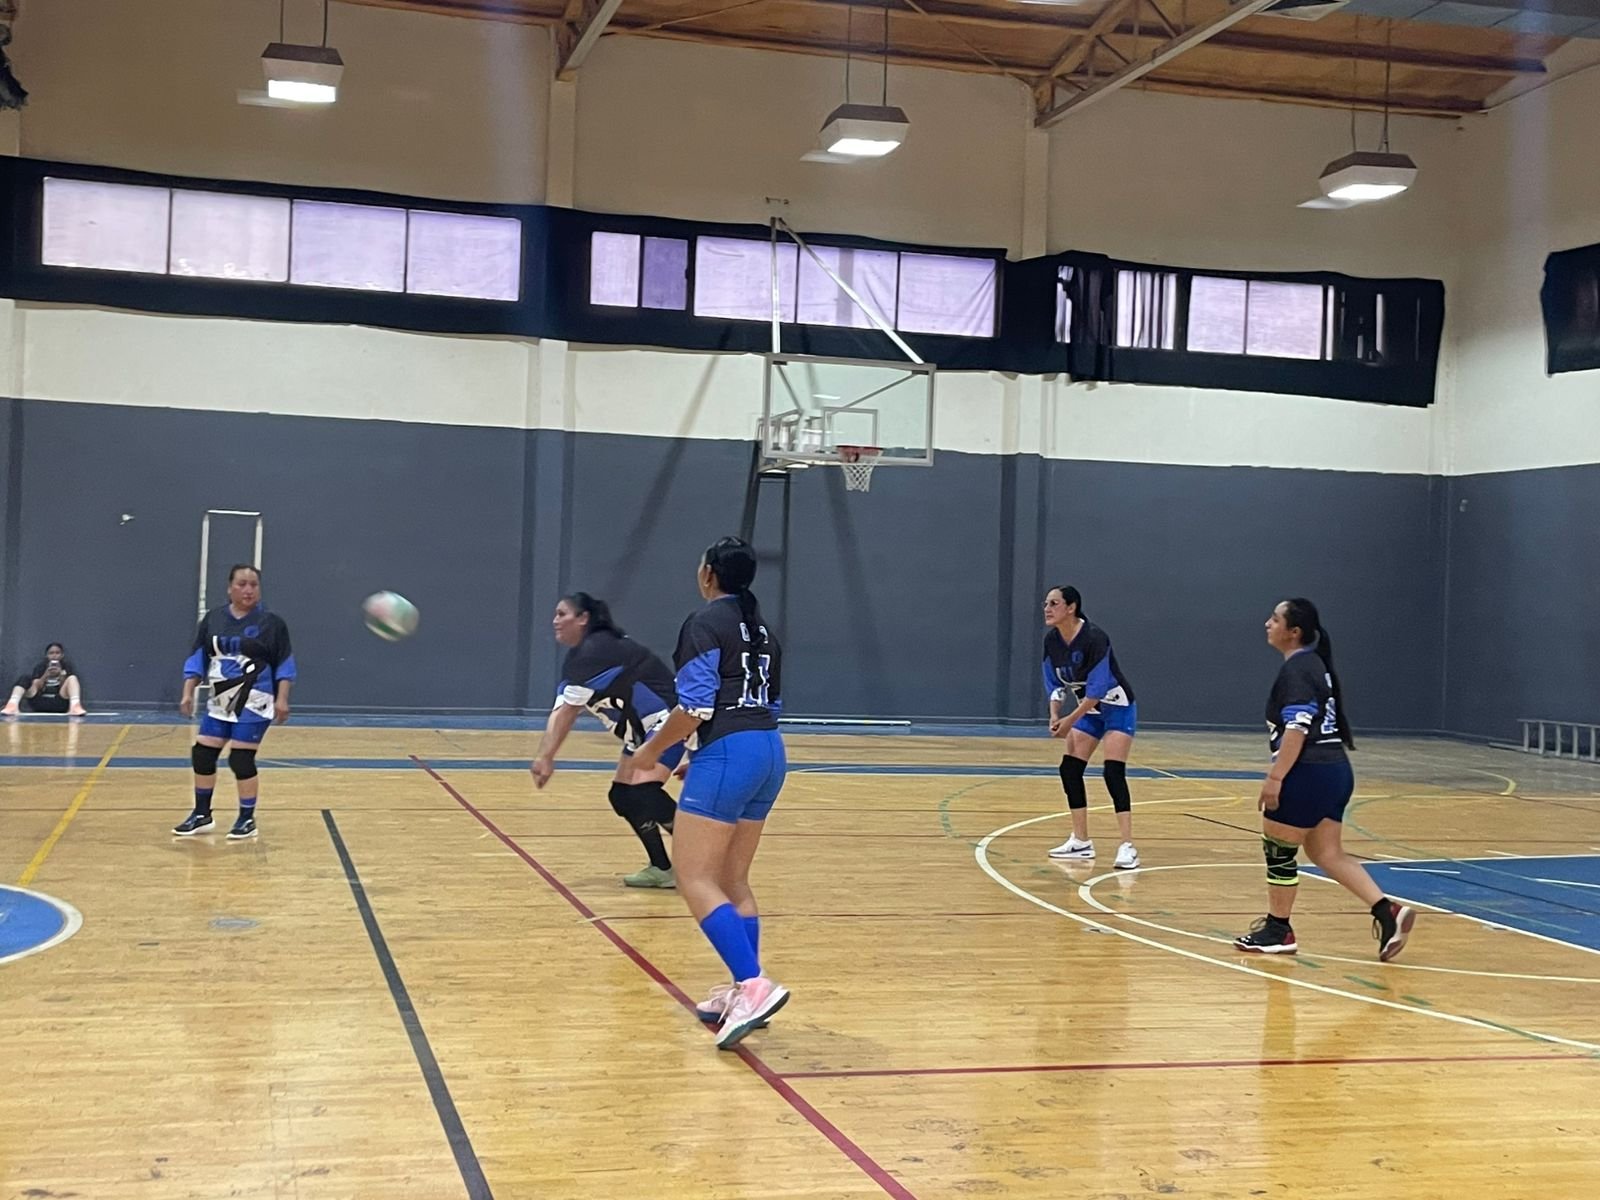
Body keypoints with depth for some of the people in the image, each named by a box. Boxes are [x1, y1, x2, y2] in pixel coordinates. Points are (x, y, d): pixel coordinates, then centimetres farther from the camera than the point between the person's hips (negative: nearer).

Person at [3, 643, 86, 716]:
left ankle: (75, 707, -50)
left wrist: (61, 675, -15)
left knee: (72, 678, -21)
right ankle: (13, 706, -41)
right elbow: (35, 688, -1)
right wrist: (45, 676, -14)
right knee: (26, 678, -15)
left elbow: (67, 688, 0)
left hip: (59, 704, -1)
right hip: (40, 705, 1)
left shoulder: (67, 667, 10)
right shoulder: (41, 667, 12)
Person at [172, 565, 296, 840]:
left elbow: (285, 663, -4)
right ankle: (202, 815, 22)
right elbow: (198, 657, 9)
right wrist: (188, 693, 2)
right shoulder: (213, 618, 4)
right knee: (202, 754, 6)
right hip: (220, 702, 5)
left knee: (241, 759, -8)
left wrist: (282, 699, -12)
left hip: (254, 703, -5)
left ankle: (247, 820, 8)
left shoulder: (271, 622, -7)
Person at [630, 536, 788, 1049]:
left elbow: (695, 707, -15)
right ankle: (743, 992, 16)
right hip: (769, 754, 9)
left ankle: (753, 984, -20)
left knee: (696, 881, -7)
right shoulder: (762, 631, 18)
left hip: (727, 754, -9)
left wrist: (653, 749, -1)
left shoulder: (705, 623, -7)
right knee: (732, 881, 16)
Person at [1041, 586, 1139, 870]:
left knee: (1113, 772, -19)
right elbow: (1054, 683, 3)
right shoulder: (1052, 640, -6)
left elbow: (1098, 687, -28)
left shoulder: (1094, 638, -27)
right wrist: (1055, 715, -12)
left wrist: (1070, 720, -28)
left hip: (1117, 708, -8)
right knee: (1069, 770, 2)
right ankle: (1081, 842, 12)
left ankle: (1128, 847, -18)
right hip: (1089, 711, 8)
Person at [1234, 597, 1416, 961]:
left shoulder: (1296, 670, -12)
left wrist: (1275, 777, -24)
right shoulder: (1314, 663, 18)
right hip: (1335, 771, 10)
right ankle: (1387, 912, 1)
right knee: (1328, 854, 12)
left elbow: (1298, 728, -22)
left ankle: (1278, 931, 15)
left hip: (1309, 773, -10)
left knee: (1279, 851, 3)